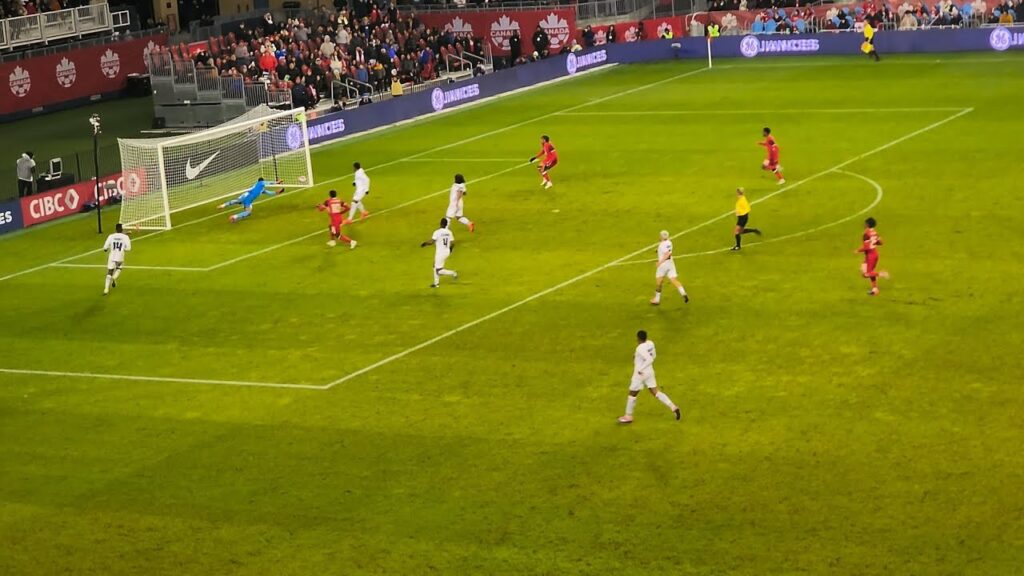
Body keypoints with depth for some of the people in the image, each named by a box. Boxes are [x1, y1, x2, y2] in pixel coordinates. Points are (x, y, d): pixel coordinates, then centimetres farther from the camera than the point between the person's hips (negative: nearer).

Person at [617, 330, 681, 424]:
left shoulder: (640, 348, -25)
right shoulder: (650, 344, 0)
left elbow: (650, 359, -31)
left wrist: (641, 369, -25)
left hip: (640, 374, -8)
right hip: (650, 372, 8)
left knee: (632, 394, 8)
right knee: (655, 392, 11)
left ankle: (628, 417, 19)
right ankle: (673, 407, 0)